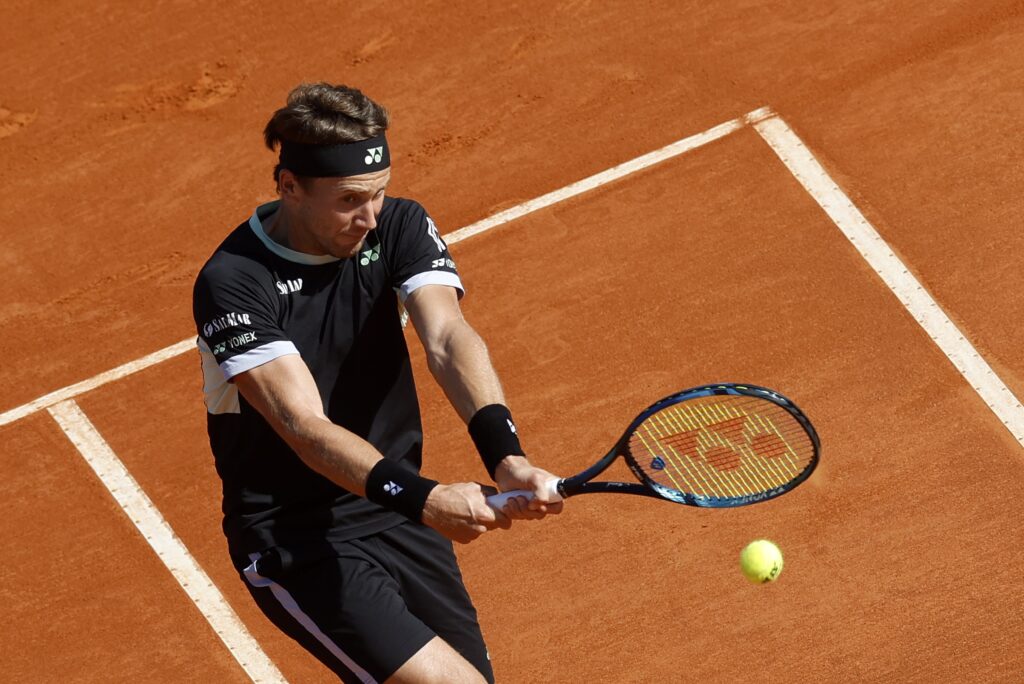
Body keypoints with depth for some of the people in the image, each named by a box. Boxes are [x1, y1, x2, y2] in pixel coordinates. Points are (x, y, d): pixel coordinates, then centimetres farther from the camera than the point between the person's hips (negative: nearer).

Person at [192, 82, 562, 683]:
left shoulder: (401, 228, -4)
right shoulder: (231, 284, -19)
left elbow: (449, 339, -21)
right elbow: (305, 426, -28)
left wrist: (507, 457, -39)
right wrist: (424, 498, -44)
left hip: (400, 518, 6)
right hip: (292, 539, -6)